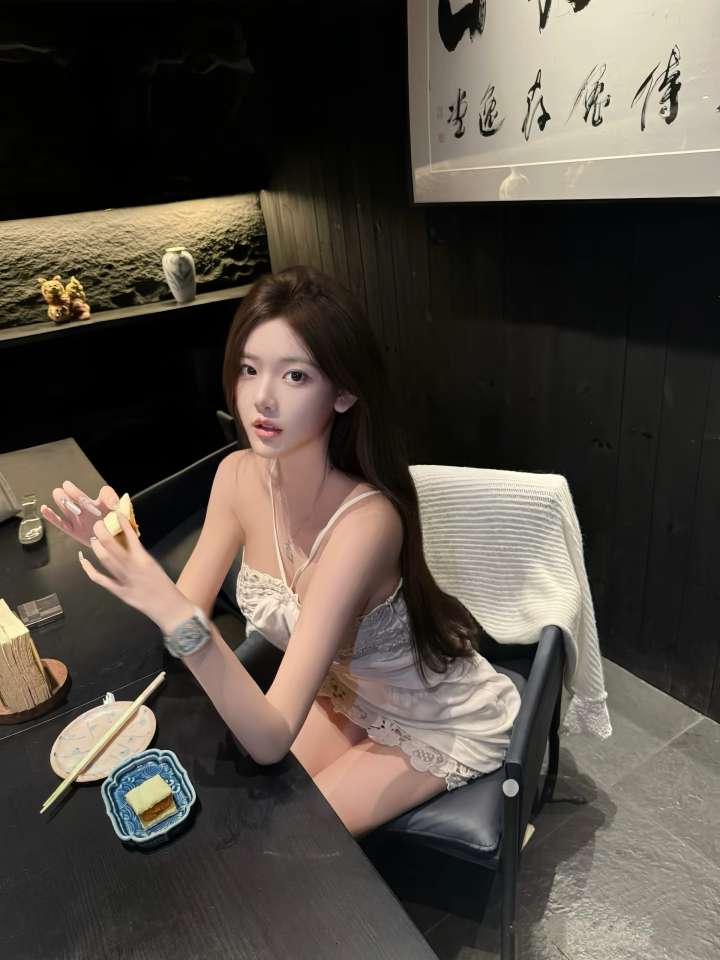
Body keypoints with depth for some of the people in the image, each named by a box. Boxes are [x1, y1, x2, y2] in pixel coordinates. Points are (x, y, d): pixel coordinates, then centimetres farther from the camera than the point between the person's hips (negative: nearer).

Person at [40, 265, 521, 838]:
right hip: (346, 695, 5)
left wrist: (176, 614, -51)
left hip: (444, 722, -5)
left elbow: (270, 738, -38)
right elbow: (188, 612, -10)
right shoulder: (239, 475, -17)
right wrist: (122, 554, -26)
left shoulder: (365, 520, -38)